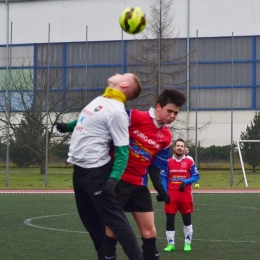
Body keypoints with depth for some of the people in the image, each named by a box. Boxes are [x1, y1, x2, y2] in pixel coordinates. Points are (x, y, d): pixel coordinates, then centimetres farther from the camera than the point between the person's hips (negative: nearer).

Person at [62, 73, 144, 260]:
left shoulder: (116, 112, -18)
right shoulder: (100, 100, 8)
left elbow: (122, 151, -20)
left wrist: (114, 178, -29)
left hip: (95, 172, -9)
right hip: (80, 168, 9)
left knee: (114, 219, -9)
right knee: (90, 219, 15)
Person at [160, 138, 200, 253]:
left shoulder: (189, 161, 0)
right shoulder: (168, 162, 4)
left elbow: (196, 176, 0)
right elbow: (163, 178, 5)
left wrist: (186, 182, -17)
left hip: (185, 195, -1)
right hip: (171, 195, 1)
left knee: (187, 219, 8)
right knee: (169, 219, -2)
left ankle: (187, 243, 20)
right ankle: (171, 244, 8)